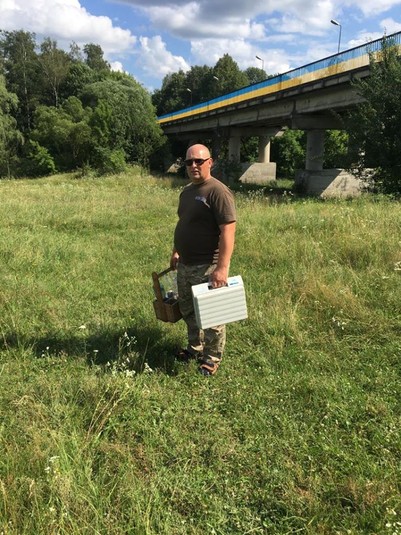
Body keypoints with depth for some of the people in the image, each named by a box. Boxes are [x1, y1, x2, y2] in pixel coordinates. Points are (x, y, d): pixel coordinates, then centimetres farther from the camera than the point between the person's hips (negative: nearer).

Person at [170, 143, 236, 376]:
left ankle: (212, 358, 21)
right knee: (188, 310, 21)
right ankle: (195, 347, 40)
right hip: (185, 265, 9)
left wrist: (222, 267, -28)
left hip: (207, 267, -8)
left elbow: (228, 231, -23)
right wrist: (176, 252, 25)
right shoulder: (187, 191, 11)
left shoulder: (218, 191, -17)